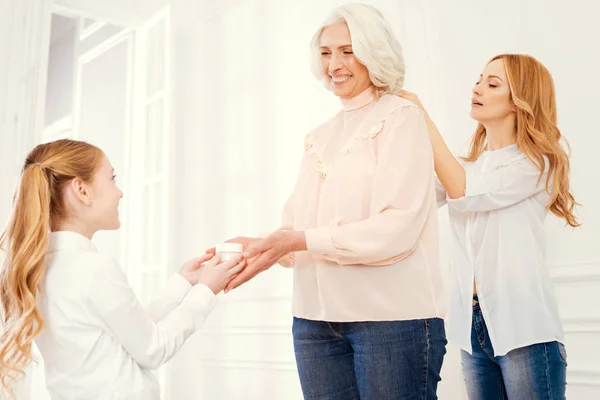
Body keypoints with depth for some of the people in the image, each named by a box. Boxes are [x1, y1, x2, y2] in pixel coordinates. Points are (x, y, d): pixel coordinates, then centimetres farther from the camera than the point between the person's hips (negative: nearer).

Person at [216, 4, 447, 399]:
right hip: (316, 319, 5)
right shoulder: (319, 137, 17)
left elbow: (397, 228, -14)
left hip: (392, 316, -5)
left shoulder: (401, 118, -2)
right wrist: (265, 245, -11)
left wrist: (300, 241, -20)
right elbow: (297, 224, 9)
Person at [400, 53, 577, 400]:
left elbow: (464, 193, -16)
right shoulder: (468, 165, 15)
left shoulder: (538, 163, -3)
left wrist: (423, 120, -14)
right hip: (473, 323, 6)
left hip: (523, 325, -5)